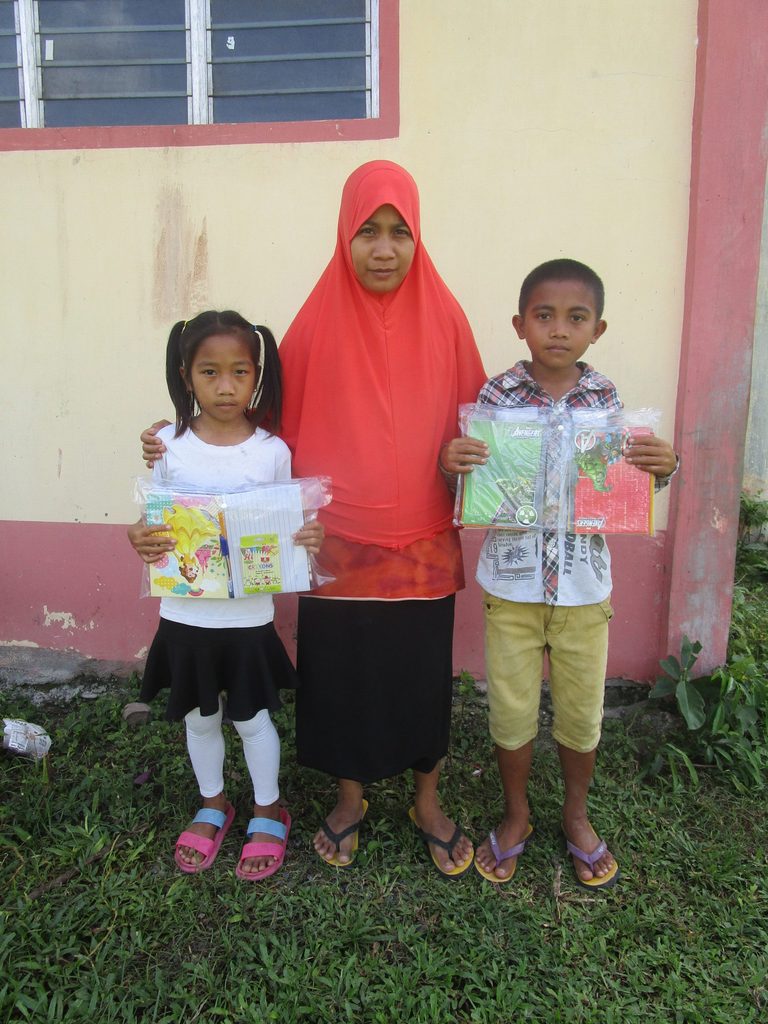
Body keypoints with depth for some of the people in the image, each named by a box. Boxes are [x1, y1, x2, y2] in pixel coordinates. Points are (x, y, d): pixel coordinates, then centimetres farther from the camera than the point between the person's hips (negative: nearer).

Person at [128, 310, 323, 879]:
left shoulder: (272, 450, -8)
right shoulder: (169, 445, -5)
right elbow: (154, 521, 3)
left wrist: (308, 538, -22)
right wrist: (141, 540, -19)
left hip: (249, 615, -2)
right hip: (185, 614, 2)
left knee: (251, 717, 12)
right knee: (199, 716, 19)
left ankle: (269, 812, 37)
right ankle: (213, 805, 44)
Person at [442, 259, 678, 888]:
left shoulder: (606, 399, -2)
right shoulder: (496, 395, -6)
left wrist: (664, 468, -14)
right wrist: (450, 464, -22)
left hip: (583, 582, 1)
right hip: (512, 581, -1)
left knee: (582, 708, 16)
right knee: (511, 707, 13)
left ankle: (576, 816, 42)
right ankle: (516, 816, 38)